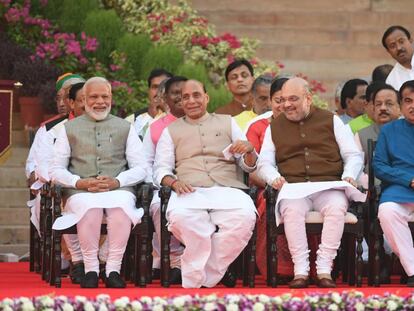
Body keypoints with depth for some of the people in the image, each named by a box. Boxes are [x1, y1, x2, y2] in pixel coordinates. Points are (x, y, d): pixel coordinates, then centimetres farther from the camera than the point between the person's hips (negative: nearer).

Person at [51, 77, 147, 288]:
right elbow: (57, 170, 11)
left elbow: (140, 168, 11)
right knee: (90, 206, -37)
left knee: (121, 205, -36)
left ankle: (113, 269, -29)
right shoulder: (69, 129, 18)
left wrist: (116, 181, -9)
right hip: (81, 192, 0)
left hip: (118, 190, 0)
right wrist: (79, 182, -9)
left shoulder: (125, 128, 19)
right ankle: (90, 269, -27)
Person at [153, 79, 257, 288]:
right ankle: (214, 270, -20)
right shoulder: (171, 131, 26)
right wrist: (173, 182, -7)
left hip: (226, 190, 1)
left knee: (245, 216, -35)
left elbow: (249, 166, 22)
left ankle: (197, 278, -23)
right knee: (180, 217, -38)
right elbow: (161, 169, 16)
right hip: (190, 191, -1)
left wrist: (249, 150, -3)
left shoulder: (227, 123, 25)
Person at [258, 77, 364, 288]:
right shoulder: (274, 127, 21)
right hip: (293, 189, 0)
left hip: (329, 187, 0)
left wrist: (349, 176, -8)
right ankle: (300, 271, -34)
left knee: (337, 207, -36)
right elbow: (264, 163, 15)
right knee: (292, 209, -36)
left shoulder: (331, 121, 16)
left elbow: (354, 155, 13)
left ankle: (324, 269, -33)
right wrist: (274, 178, -8)